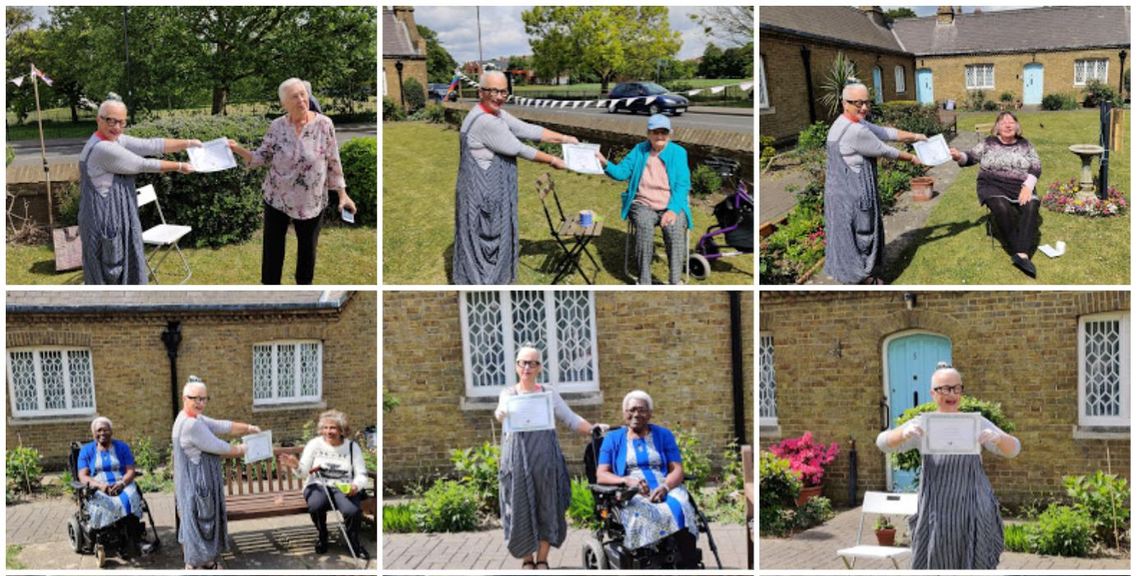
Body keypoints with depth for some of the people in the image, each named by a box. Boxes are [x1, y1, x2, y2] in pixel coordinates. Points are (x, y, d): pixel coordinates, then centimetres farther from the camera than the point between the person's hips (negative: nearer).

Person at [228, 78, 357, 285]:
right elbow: (261, 158, -2)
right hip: (277, 198, 1)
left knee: (307, 248, 13)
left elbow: (333, 163, -5)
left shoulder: (324, 124, -11)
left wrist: (342, 194, -5)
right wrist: (238, 149, -18)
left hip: (311, 201, -1)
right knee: (272, 247, 9)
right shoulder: (276, 127, -6)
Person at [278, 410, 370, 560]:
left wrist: (356, 486, -22)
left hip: (344, 487, 0)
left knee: (352, 510, -33)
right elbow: (303, 472, -1)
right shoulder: (315, 444, 4)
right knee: (316, 505, -36)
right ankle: (322, 535, -3)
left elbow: (362, 475, 1)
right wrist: (296, 466, -25)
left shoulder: (352, 447, 5)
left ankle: (354, 543, -3)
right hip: (319, 485, 0)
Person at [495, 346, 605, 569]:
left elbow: (571, 419, 9)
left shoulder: (549, 393, 11)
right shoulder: (508, 394, 6)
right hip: (518, 458, -1)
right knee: (522, 508, -1)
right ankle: (527, 560, 10)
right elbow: (503, 410, -16)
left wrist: (593, 429, -8)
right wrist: (500, 414, -40)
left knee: (547, 507, 1)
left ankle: (542, 560, 10)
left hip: (545, 456, 1)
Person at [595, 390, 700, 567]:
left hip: (666, 490, 1)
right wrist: (627, 480, -14)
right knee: (644, 514, -38)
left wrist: (665, 487, -13)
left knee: (680, 510, -34)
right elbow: (601, 475, 7)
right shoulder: (613, 439, 17)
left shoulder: (663, 435, 20)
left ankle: (689, 567, -39)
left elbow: (677, 470, 10)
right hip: (631, 496, -1)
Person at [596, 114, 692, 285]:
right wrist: (605, 164, -14)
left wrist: (673, 210, -19)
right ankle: (644, 282, -26)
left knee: (675, 229, -33)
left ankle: (675, 282, -26)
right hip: (643, 205, 1)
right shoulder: (639, 150, 12)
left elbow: (683, 185, -4)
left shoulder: (678, 152, 5)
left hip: (671, 206, -1)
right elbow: (622, 172, 7)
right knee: (644, 227, -32)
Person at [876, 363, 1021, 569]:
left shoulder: (976, 423, 2)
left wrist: (998, 438, -27)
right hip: (937, 515, 0)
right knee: (937, 566, 1)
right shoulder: (923, 425, 1)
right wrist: (903, 434, -33)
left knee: (974, 566, 1)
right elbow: (883, 443, -9)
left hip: (973, 514, 0)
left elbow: (1013, 449, -2)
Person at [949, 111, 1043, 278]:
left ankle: (1023, 255, -43)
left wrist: (1028, 187, -11)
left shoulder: (1025, 145, 13)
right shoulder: (989, 143, 11)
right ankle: (1020, 251, -28)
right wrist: (959, 156, -20)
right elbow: (971, 157, 5)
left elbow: (1036, 168, 7)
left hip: (1020, 187, 1)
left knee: (1030, 208, -32)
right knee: (1002, 208, -36)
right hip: (993, 186, -1)